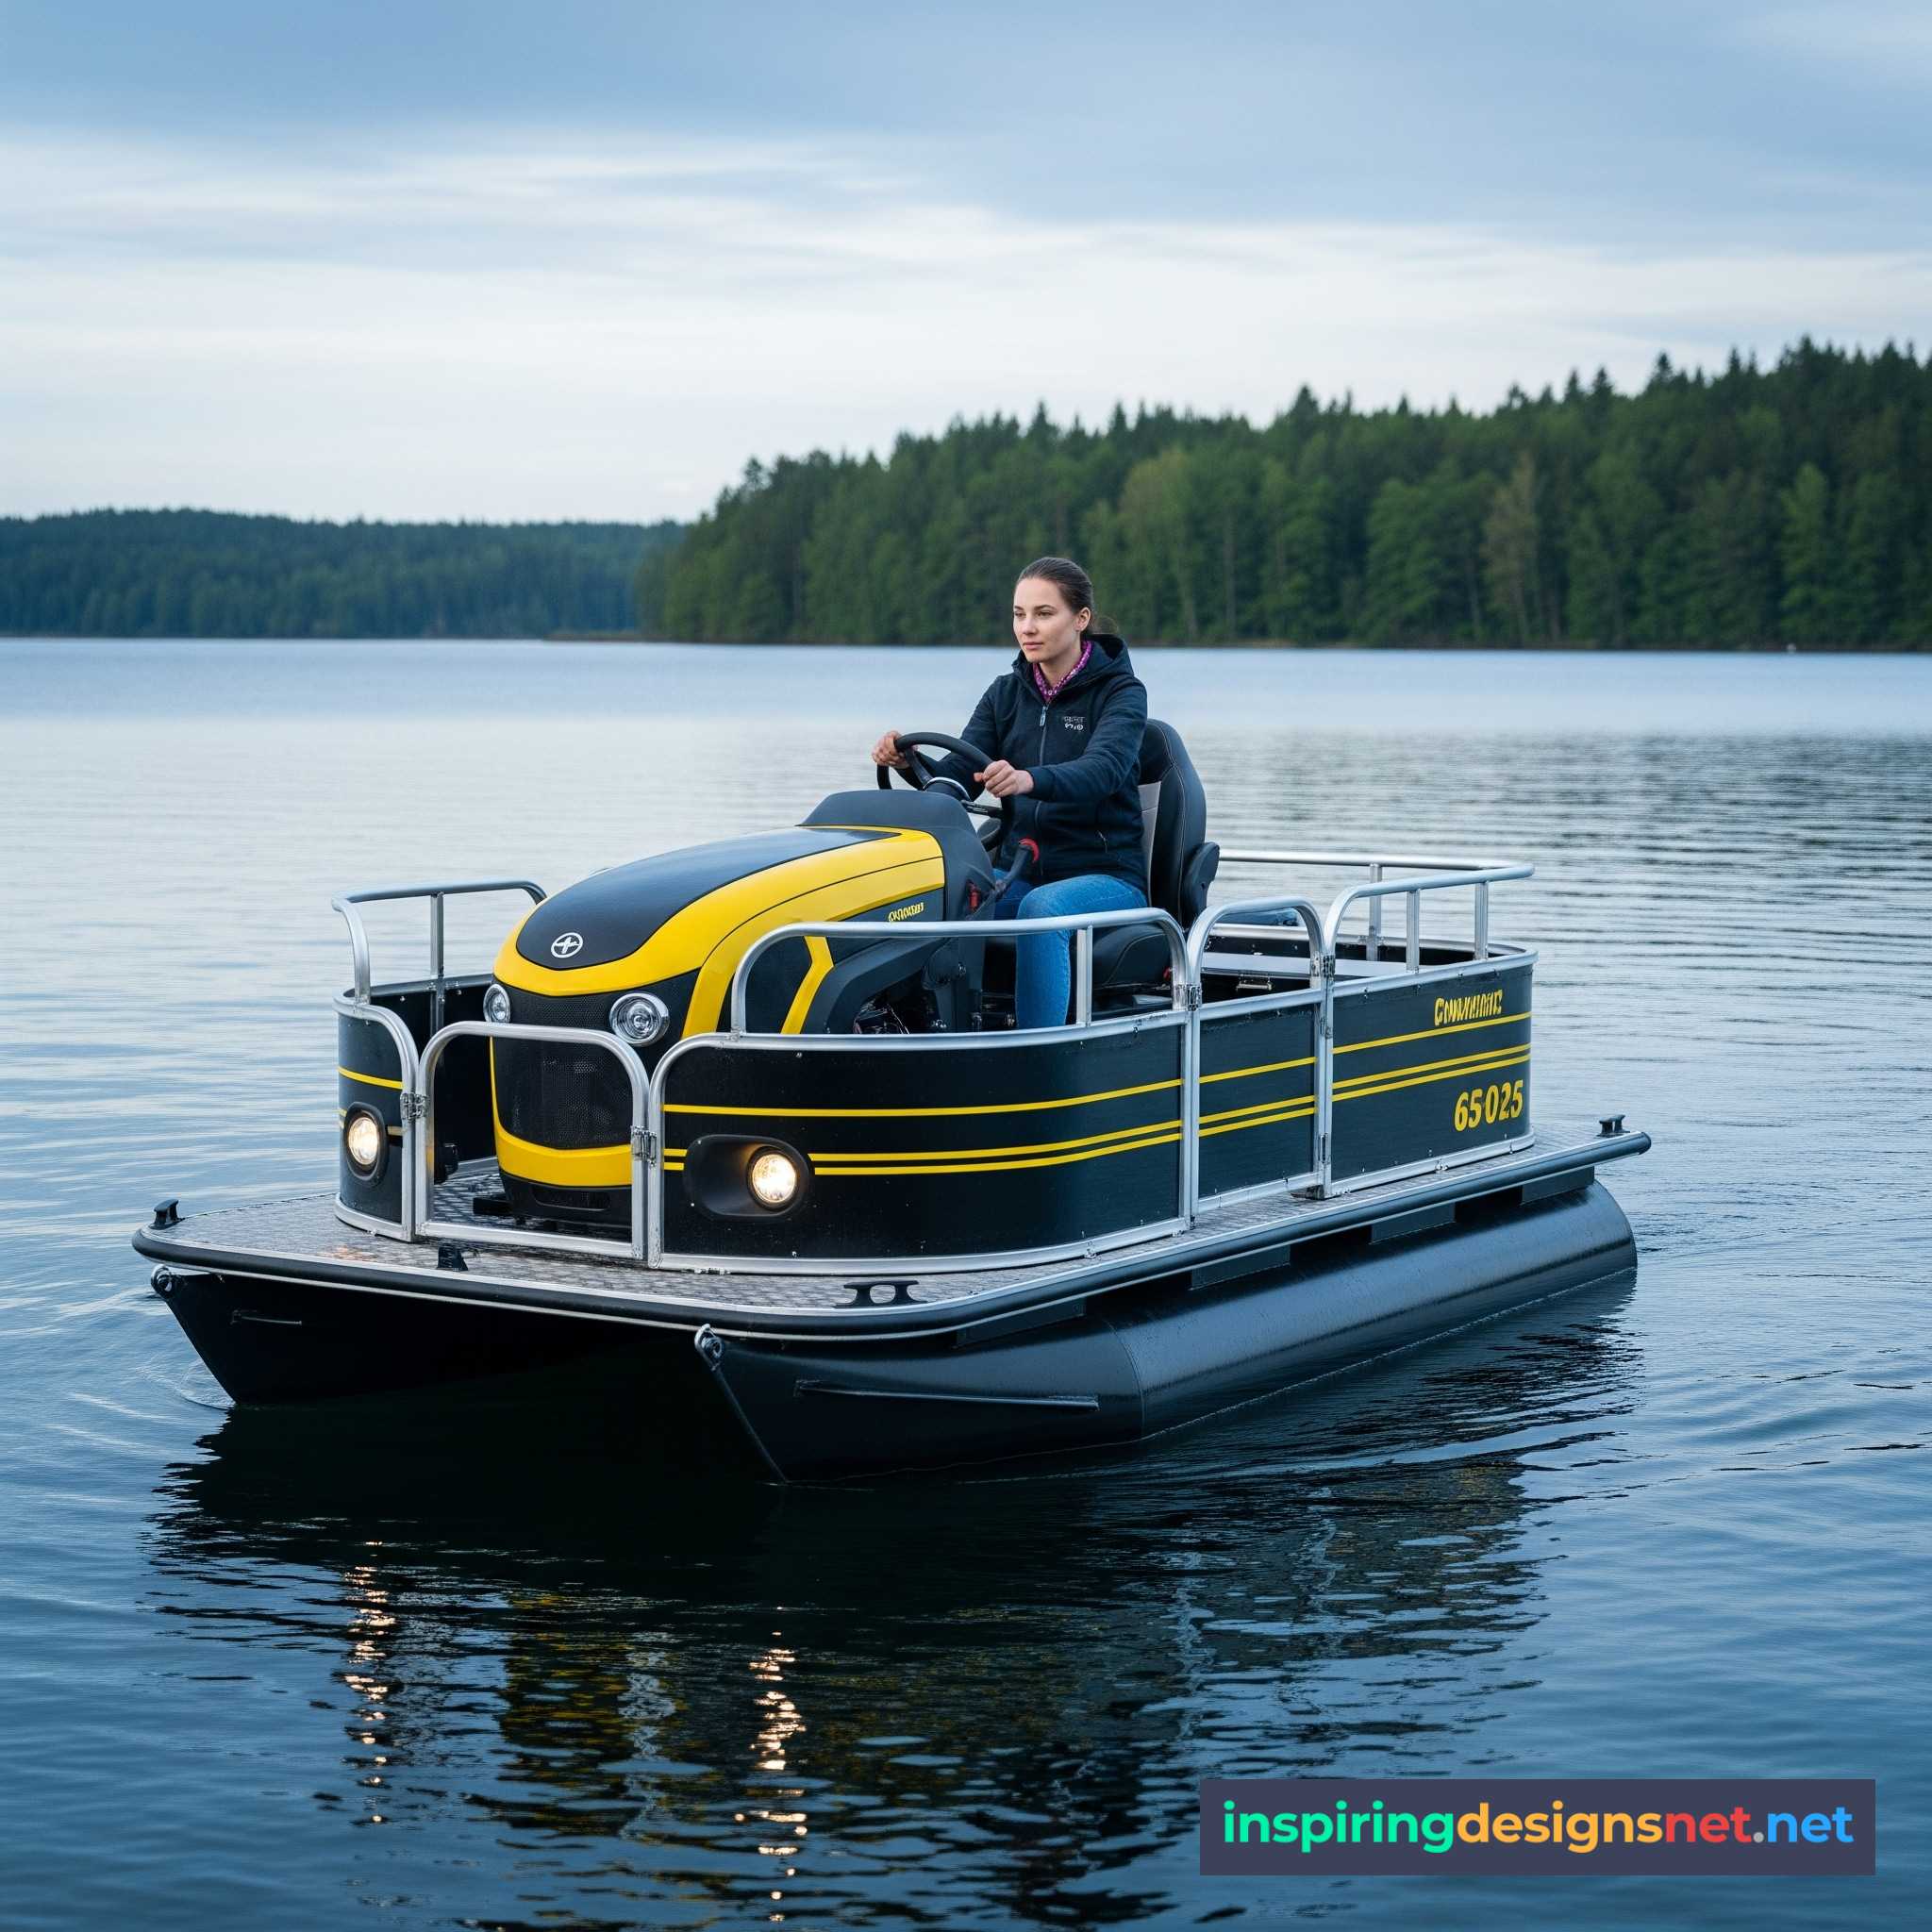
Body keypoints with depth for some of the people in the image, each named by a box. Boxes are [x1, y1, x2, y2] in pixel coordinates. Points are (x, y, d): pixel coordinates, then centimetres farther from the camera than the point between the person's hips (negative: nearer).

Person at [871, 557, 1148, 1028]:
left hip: (1106, 876, -4)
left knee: (1042, 909, -38)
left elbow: (1103, 769, -26)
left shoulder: (1120, 692, -5)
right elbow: (957, 779, 1)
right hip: (1020, 872, 5)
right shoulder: (1007, 694, 10)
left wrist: (1028, 779, -46)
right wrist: (911, 761, -23)